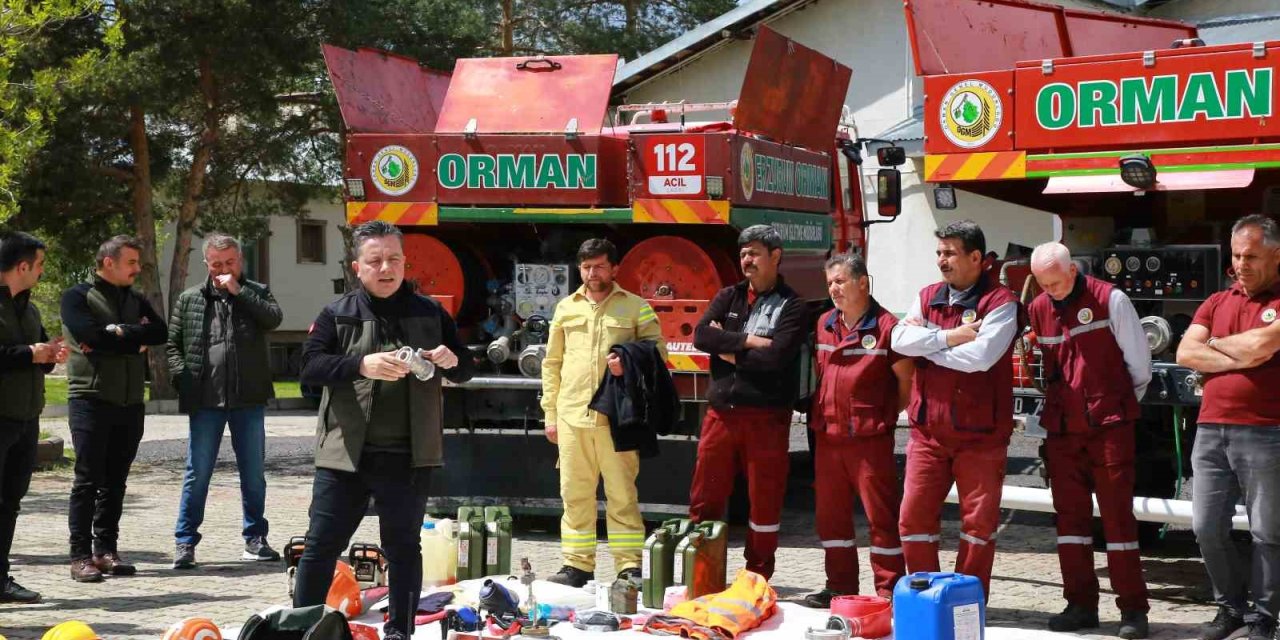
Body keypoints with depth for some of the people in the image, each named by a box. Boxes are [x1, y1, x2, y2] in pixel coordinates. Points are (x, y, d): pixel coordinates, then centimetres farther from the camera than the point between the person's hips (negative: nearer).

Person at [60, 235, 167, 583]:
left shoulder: (137, 301, 15)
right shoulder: (78, 297, -1)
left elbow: (160, 332, -3)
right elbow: (90, 335, -18)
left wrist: (118, 333, -13)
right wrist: (136, 339, -9)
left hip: (130, 403, 5)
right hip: (91, 400, -5)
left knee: (115, 481, 8)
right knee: (88, 479, -4)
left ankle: (106, 550, 15)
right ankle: (80, 555, -2)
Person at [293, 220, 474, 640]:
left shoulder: (430, 313, 8)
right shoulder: (337, 314, 3)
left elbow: (465, 370, 13)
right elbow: (310, 366, -9)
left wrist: (452, 360, -12)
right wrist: (361, 365, -24)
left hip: (408, 458, 1)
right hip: (346, 453, -1)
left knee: (403, 546, 10)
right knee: (321, 544, 3)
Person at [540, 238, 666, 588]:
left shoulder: (636, 307, 6)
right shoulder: (566, 308, 14)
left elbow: (658, 351, 6)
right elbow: (552, 363, 16)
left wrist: (630, 362, -14)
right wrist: (550, 413, 11)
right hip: (572, 415, 3)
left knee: (622, 494, -1)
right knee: (575, 493, 7)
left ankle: (630, 565, 4)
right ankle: (577, 564, 14)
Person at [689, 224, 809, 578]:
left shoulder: (792, 307, -1)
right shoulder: (728, 297, 13)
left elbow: (774, 357, -16)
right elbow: (701, 335, -4)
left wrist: (727, 349, -6)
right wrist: (750, 342, -12)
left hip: (765, 418, -4)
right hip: (721, 413, 4)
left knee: (765, 503, 3)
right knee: (705, 499, 6)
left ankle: (757, 579, 15)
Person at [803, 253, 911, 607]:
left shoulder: (885, 326, -8)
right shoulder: (824, 324, 12)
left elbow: (906, 379, -5)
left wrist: (886, 415, 2)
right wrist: (821, 411, 13)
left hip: (870, 436, -7)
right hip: (828, 433, 7)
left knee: (881, 514, -2)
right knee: (830, 513, 12)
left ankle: (889, 591, 4)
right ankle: (840, 587, 22)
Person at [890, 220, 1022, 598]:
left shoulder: (1000, 302, -6)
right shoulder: (927, 298, 12)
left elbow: (980, 356, -21)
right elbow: (900, 340, -3)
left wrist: (926, 341, -8)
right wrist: (948, 336, -14)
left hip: (980, 435, -5)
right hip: (928, 432, 5)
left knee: (978, 523, 3)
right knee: (913, 517, 4)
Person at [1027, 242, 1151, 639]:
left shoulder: (1110, 300, -6)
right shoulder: (1037, 310, 8)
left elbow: (1139, 360, -1)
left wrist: (1123, 405, 9)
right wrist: (1055, 405, 13)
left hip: (1109, 426, -5)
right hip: (1061, 428, 5)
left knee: (1117, 514, -4)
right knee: (1070, 515, 6)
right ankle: (1080, 604, 14)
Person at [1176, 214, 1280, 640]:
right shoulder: (1216, 303, 15)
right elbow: (1185, 353, 3)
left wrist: (1216, 344, 0)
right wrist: (1241, 358, -8)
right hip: (1211, 430, 5)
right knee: (1207, 528, 6)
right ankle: (1231, 606, 24)